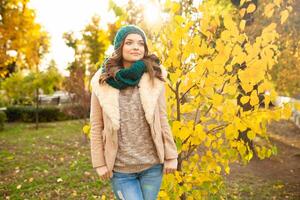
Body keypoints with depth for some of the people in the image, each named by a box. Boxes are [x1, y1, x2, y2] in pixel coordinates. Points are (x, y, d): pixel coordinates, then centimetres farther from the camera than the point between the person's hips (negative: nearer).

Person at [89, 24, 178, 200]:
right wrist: (99, 163, -2)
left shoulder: (153, 78, -3)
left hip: (152, 164, 2)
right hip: (120, 168, -1)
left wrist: (171, 156, 1)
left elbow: (163, 120, 1)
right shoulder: (103, 82, -6)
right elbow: (96, 126, -2)